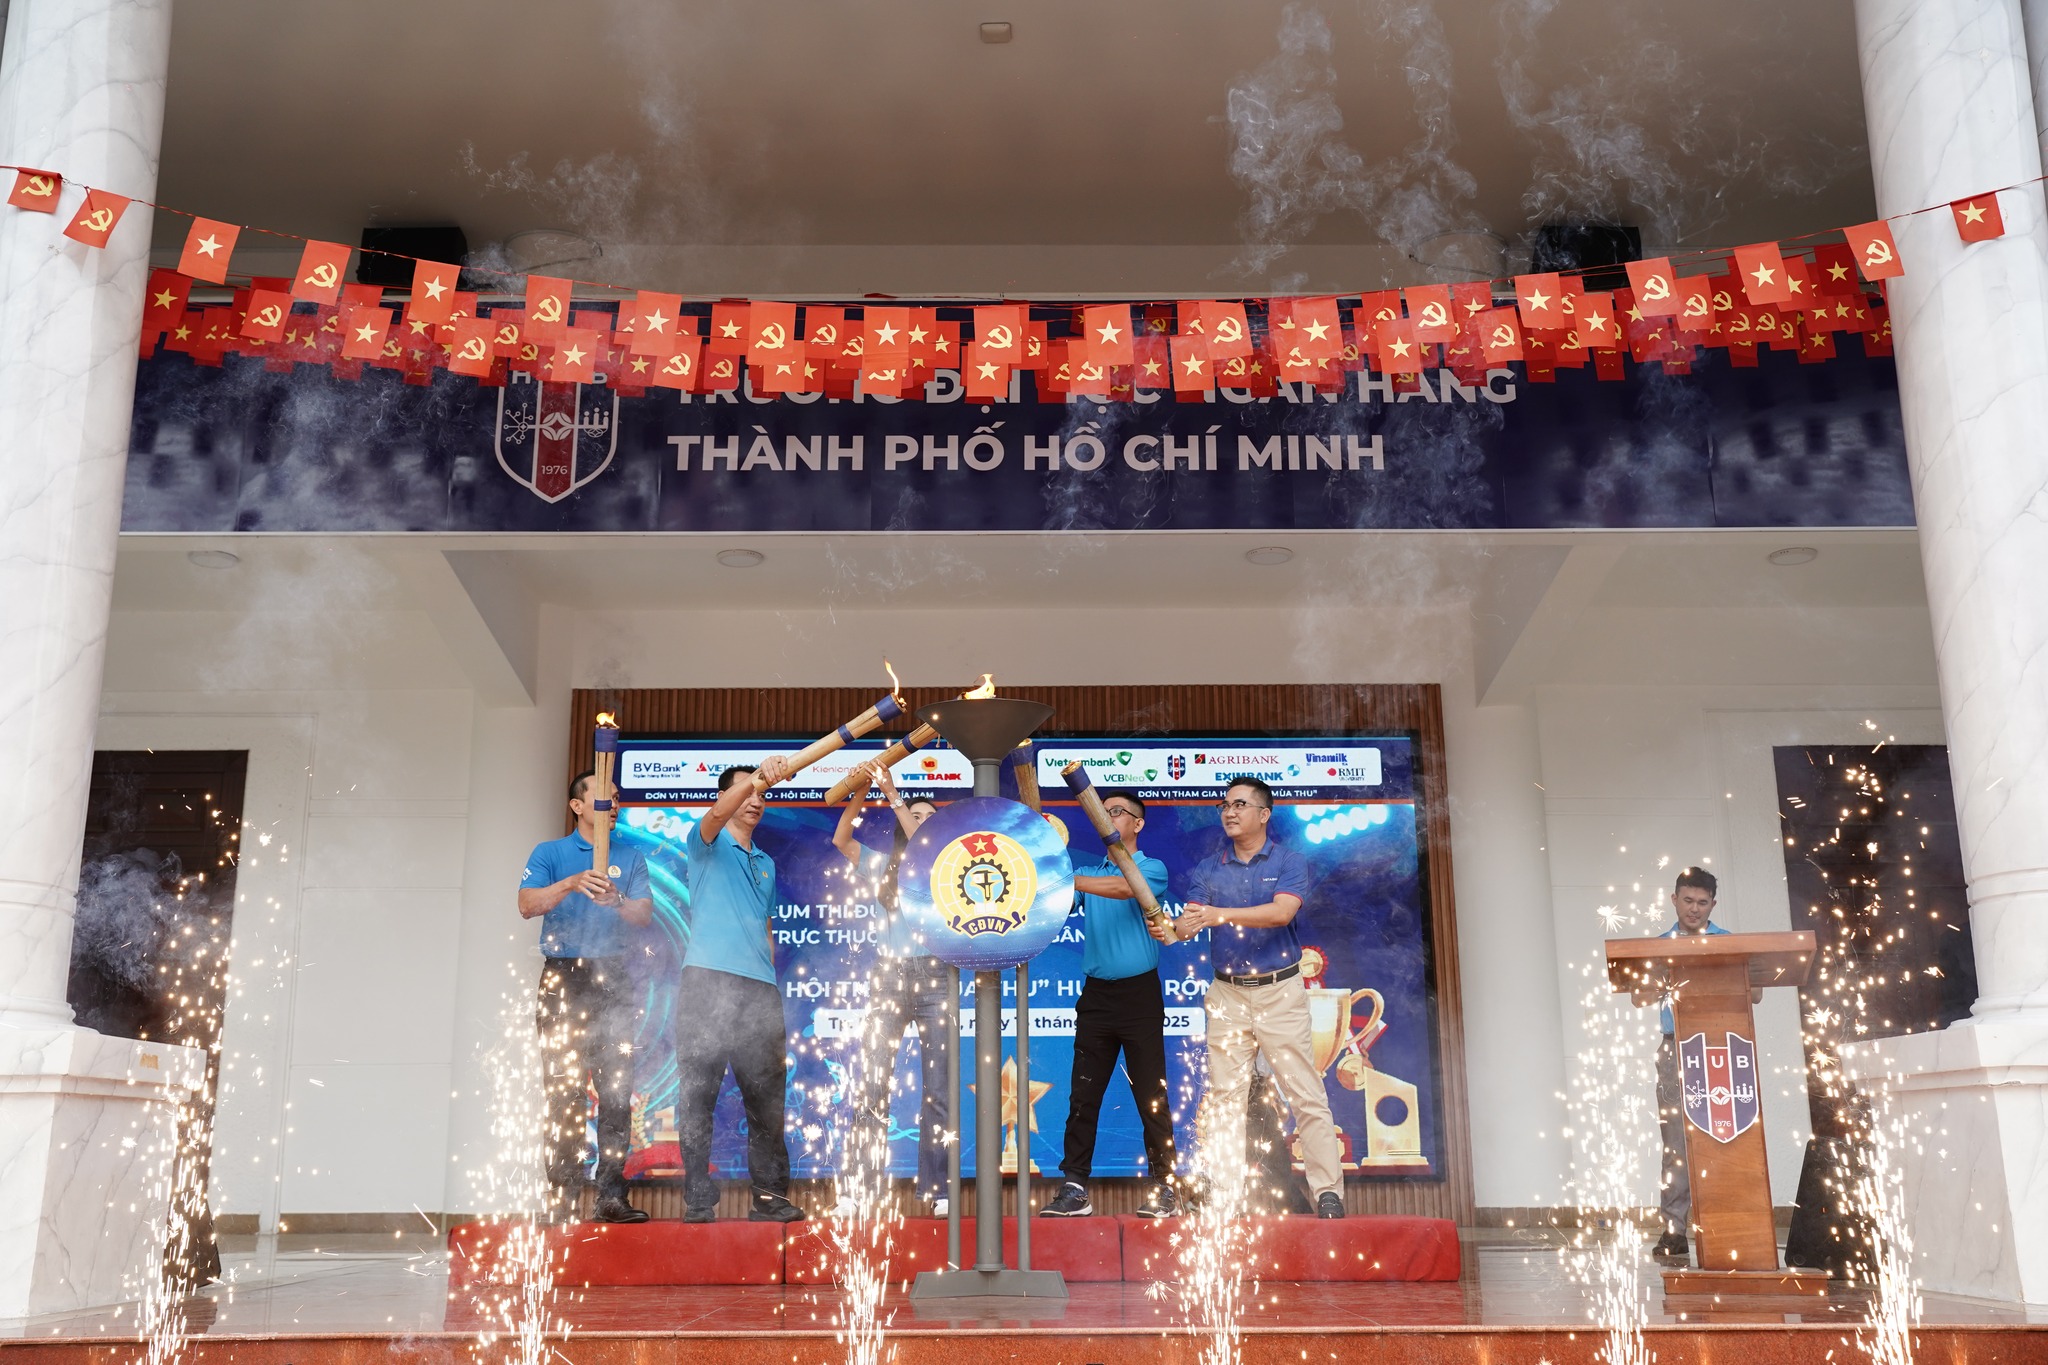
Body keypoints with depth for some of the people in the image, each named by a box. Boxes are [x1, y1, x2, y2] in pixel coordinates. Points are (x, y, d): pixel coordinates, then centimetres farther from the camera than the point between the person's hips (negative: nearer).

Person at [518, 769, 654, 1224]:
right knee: (563, 1091, -2)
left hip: (613, 979, 2)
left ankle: (611, 1195, -3)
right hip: (563, 978, -1)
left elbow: (645, 913, 2)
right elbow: (527, 905, -7)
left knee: (616, 1091, -4)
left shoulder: (630, 858, 14)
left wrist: (617, 902, -20)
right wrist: (572, 884, -24)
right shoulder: (549, 853, 8)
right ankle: (561, 1197, 2)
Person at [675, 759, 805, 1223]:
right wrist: (759, 773, -33)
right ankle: (698, 1200, -2)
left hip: (759, 986, 5)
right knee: (697, 1092, -5)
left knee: (768, 1095, 2)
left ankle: (770, 1197, 8)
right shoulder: (707, 845, 8)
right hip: (707, 978, -5)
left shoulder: (767, 863, 25)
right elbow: (717, 813, -17)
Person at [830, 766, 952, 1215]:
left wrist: (893, 795, -10)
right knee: (872, 1084, -6)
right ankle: (862, 1190, -5)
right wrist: (858, 793, -10)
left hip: (936, 976, -1)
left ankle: (936, 1189, 1)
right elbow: (841, 841, 3)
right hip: (889, 975, 1)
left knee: (937, 1089, -2)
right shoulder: (885, 865, 17)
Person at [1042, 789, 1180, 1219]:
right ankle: (1075, 1188, 5)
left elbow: (1123, 887, -20)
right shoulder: (1088, 873, 16)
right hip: (1096, 993, 4)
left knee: (1151, 1096, -1)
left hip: (1139, 993, -4)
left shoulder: (1153, 868, 1)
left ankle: (1164, 1189, 7)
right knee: (1083, 1096, 2)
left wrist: (1065, 879, -30)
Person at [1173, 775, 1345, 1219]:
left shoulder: (1290, 862, -1)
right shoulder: (1208, 869, 8)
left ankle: (1328, 1191, 2)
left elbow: (1282, 912, -19)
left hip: (1280, 991, -3)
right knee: (1224, 1096, 2)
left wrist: (1221, 914, -28)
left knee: (1306, 1095, -3)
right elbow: (1192, 921, -3)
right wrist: (1174, 929, -27)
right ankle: (1223, 1195, 7)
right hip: (1227, 994, 3)